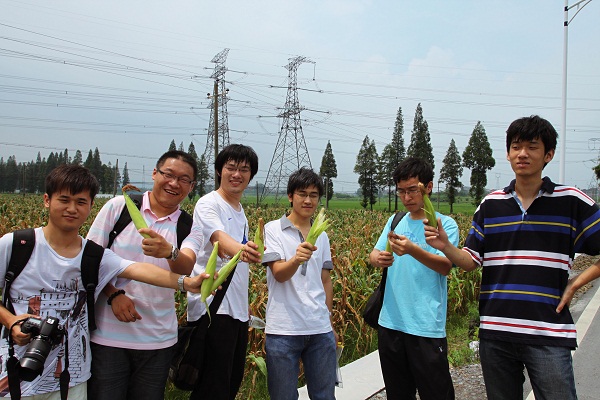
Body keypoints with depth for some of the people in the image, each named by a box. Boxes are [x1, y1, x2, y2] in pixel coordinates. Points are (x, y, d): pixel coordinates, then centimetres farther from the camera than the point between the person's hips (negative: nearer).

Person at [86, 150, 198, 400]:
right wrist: (114, 294, -14)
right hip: (107, 335, -1)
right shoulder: (118, 207, -1)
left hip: (158, 340, 2)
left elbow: (186, 270, -14)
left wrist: (169, 252, -36)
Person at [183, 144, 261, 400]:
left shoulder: (240, 211, 17)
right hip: (213, 309, -9)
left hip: (238, 309, 9)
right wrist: (240, 249, -49)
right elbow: (219, 237, -30)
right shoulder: (209, 204, -8)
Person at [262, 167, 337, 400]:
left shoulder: (322, 236, 11)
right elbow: (279, 274, -13)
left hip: (320, 329, 4)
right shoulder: (273, 230, -2)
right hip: (283, 330, -4)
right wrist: (296, 259, -34)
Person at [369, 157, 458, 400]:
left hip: (427, 328, -5)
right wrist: (378, 258, -19)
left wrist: (412, 250, -34)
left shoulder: (445, 224, -4)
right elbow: (373, 255, 6)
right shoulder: (395, 221, 11)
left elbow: (445, 267, -17)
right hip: (390, 323, 5)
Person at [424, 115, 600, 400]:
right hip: (495, 331, 3)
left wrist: (577, 282, -5)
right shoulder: (490, 204, 7)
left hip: (548, 333, -3)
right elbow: (471, 261, 5)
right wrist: (445, 247, -13)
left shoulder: (571, 201, 0)